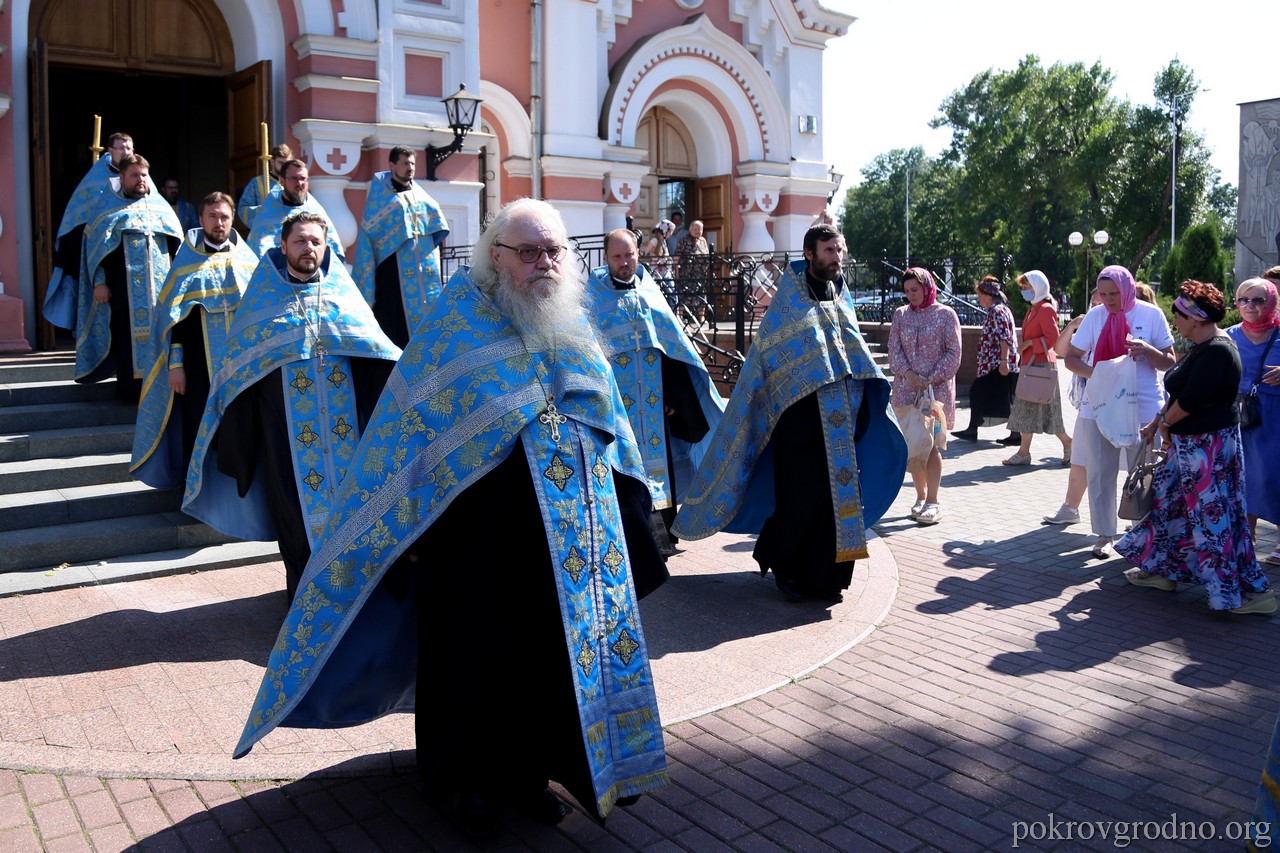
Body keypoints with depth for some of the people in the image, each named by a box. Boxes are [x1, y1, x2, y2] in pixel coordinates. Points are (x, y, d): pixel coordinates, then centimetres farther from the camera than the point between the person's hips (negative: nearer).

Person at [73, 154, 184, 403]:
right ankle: (131, 390, 4)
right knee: (128, 336, -2)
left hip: (160, 286, 3)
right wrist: (99, 282, -6)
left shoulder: (160, 205, 17)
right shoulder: (108, 206, 8)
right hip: (124, 286, -2)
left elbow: (178, 244, 16)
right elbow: (96, 244, 3)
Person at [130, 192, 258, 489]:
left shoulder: (248, 261, 8)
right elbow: (174, 317, 1)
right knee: (200, 427, 2)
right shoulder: (187, 263, 3)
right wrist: (175, 364, -5)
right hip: (200, 364, -1)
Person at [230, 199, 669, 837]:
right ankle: (469, 779, 28)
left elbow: (608, 425, 15)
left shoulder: (571, 326, 7)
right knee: (479, 654, 7)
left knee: (556, 650, 13)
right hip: (480, 533, -5)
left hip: (568, 533, 6)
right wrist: (408, 525, -13)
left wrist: (623, 514, 14)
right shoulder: (460, 322, -9)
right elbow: (413, 426, -10)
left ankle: (526, 770, 32)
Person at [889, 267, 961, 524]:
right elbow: (894, 349, 4)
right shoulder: (901, 314, 9)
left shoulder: (945, 314, 0)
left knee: (930, 444, -7)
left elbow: (953, 353, -3)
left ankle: (932, 501, -2)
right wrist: (908, 374, -12)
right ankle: (921, 496, 17)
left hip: (937, 388, -3)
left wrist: (931, 379, -13)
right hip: (906, 387, 4)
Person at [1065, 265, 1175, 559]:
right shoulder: (1095, 316, 2)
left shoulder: (1151, 314, -2)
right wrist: (1094, 373, -15)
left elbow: (1169, 362, 0)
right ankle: (1104, 534, 16)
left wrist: (1147, 350, -21)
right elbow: (1071, 358, 5)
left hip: (1143, 406, -2)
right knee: (1100, 472, 5)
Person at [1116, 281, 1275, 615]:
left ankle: (1253, 591, 5)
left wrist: (1165, 422, -7)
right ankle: (1162, 568, 32)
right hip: (1193, 444, 11)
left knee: (1213, 516, -4)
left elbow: (1190, 400, -24)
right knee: (1170, 500, 18)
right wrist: (1157, 423, 16)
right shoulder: (1203, 347, 11)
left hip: (1207, 446, -11)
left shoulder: (1215, 352, -22)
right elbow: (1182, 390, 17)